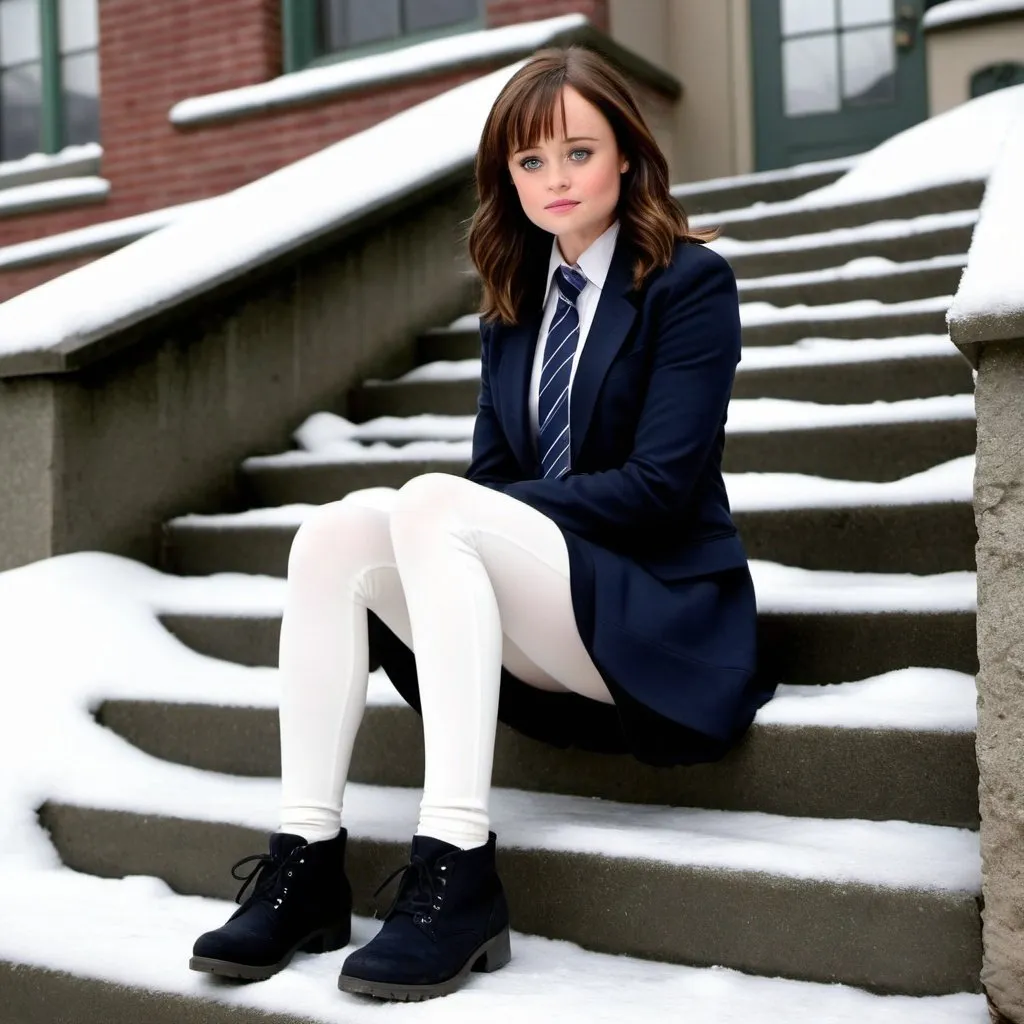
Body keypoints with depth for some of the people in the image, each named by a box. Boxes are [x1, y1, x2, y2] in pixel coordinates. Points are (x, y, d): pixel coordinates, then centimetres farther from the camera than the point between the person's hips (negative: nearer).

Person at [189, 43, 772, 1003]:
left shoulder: (691, 282, -2)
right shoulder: (512, 307, 16)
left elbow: (661, 486, -13)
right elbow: (492, 477, 12)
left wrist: (447, 512, -14)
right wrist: (430, 521, -13)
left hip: (653, 617, -6)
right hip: (527, 627, 6)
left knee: (436, 501, -30)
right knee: (333, 531, -18)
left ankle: (457, 872, -35)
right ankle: (305, 858, -21)